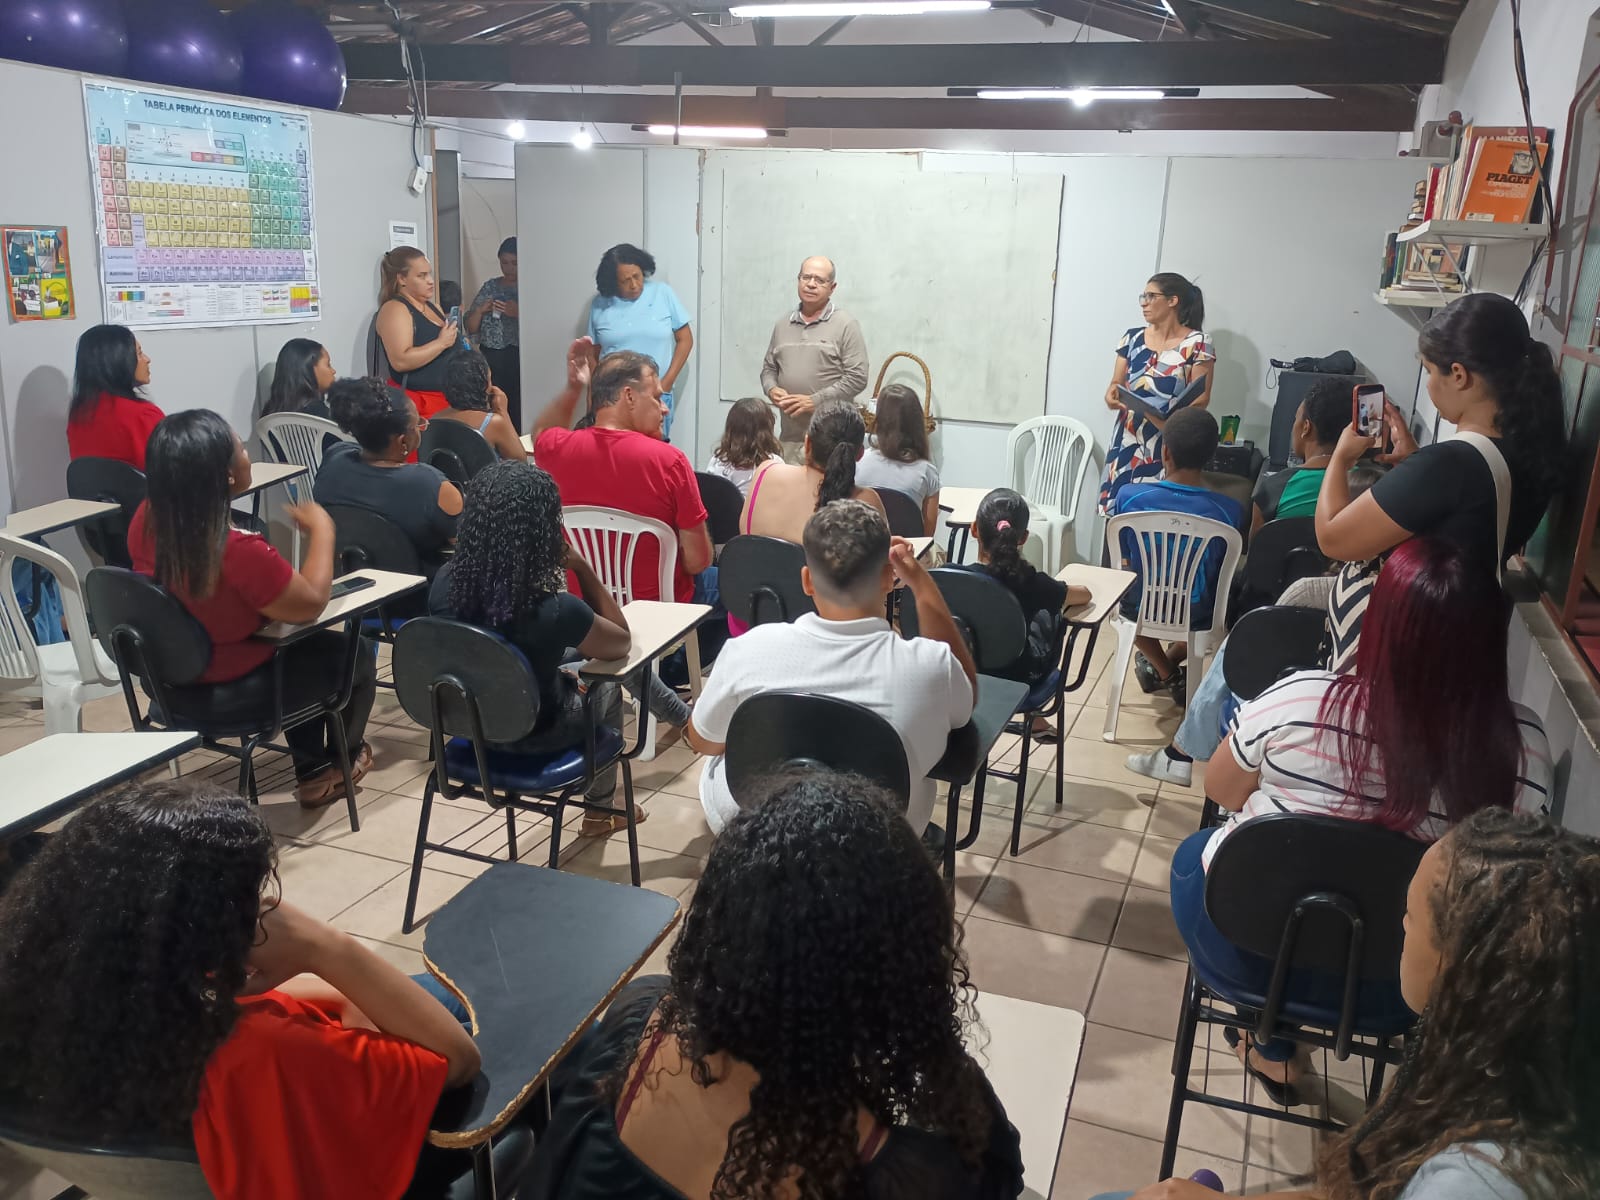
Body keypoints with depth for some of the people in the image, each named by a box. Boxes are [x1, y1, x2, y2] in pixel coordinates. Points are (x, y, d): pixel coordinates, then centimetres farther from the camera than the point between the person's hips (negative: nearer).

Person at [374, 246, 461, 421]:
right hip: (417, 403, -8)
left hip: (448, 398, 8)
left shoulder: (433, 307, 16)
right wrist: (441, 343, -20)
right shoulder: (395, 309, -10)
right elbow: (401, 361, -24)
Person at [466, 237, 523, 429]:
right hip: (490, 359, 4)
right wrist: (480, 310, -3)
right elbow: (471, 329, 16)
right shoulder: (490, 287, 14)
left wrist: (518, 313, -18)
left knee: (517, 413, -15)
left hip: (518, 359, -4)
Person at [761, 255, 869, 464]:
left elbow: (857, 378, -8)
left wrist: (814, 401, -14)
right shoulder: (783, 323, 16)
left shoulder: (846, 325, -1)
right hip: (789, 435, 5)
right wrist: (771, 389, 1)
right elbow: (769, 367, 24)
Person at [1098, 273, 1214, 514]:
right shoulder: (1133, 338, 9)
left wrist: (1171, 420, -24)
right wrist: (1112, 394, -10)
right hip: (1127, 442, 4)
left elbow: (1201, 398, -6)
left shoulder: (1197, 343, -4)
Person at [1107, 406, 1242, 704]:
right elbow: (1221, 572, -3)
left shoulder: (1129, 497, -21)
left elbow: (1125, 560, -5)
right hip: (1197, 616, 1)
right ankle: (1170, 665, 43)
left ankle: (1166, 674, 33)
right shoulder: (1229, 510, -20)